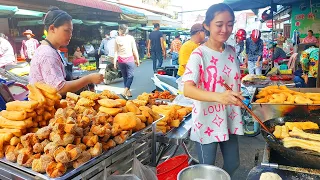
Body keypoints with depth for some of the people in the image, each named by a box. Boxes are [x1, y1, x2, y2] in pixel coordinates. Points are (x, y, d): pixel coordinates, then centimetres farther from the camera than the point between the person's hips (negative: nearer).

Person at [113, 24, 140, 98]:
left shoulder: (117, 39, 0)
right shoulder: (130, 38, -4)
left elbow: (116, 51, -1)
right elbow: (134, 50, -3)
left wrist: (115, 61, 2)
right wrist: (137, 60, 5)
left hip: (120, 60, 3)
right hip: (129, 59, -3)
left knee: (125, 77, 13)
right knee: (130, 76, -1)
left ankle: (128, 92, 20)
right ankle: (125, 92, -15)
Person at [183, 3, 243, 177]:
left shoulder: (231, 51, 2)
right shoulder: (199, 54, -19)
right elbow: (187, 89, -32)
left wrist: (237, 100, 14)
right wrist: (219, 96, -46)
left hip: (229, 118, 6)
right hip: (207, 121, -6)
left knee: (233, 163, 20)